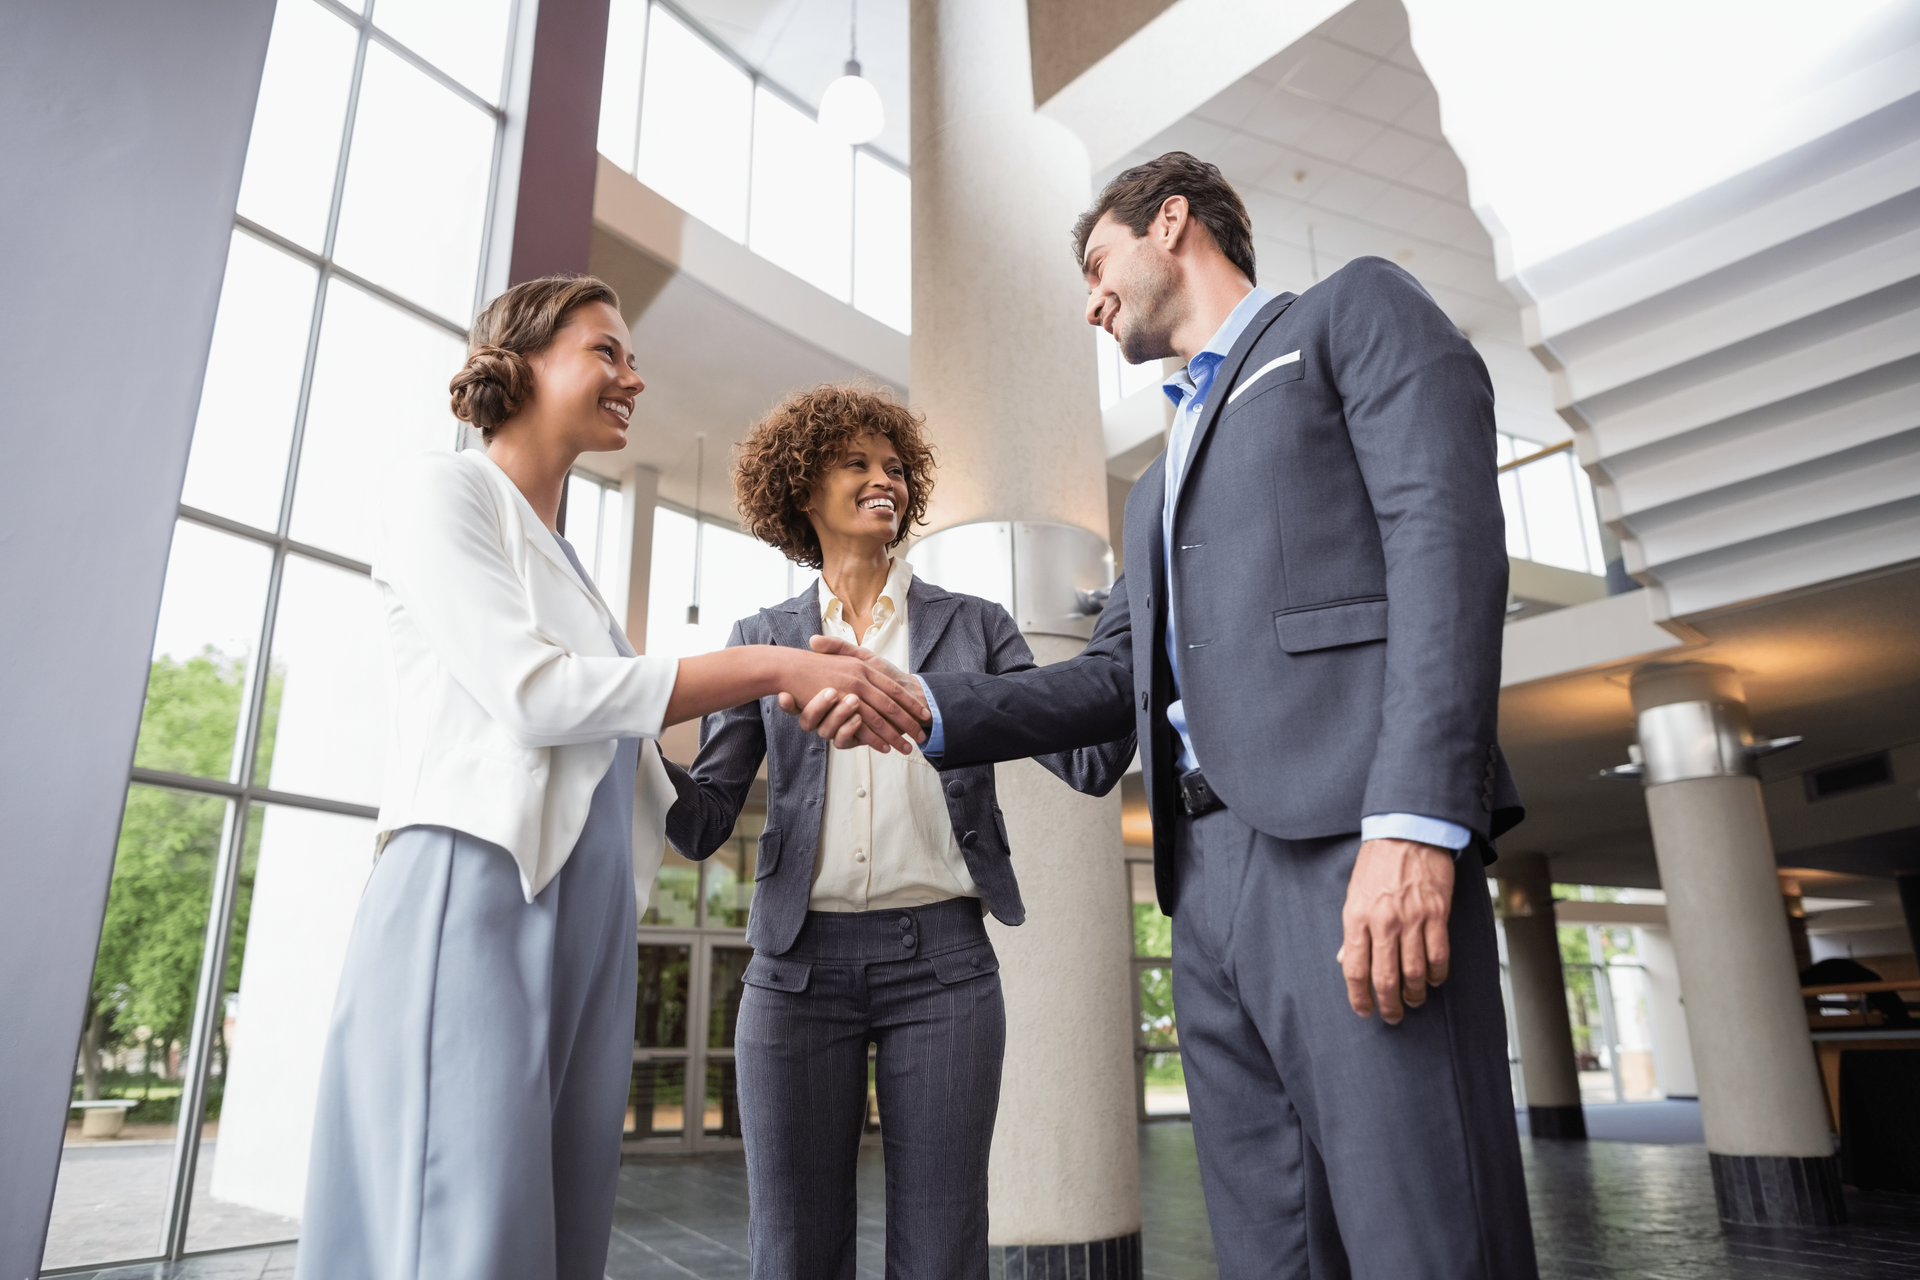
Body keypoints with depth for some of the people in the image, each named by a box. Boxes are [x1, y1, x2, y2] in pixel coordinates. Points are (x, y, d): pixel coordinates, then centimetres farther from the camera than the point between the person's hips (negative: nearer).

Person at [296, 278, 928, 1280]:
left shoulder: (565, 557, 24)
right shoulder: (441, 492, 2)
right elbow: (530, 691, -13)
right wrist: (772, 666, -13)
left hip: (588, 924, 8)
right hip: (474, 898, -7)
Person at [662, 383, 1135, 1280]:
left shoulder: (972, 625, 9)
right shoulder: (762, 641, 10)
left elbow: (1088, 760, 0)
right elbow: (702, 821, 5)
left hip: (942, 959, 0)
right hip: (799, 964, 1)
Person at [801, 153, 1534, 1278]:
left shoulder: (1356, 311, 10)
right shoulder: (1160, 483, 31)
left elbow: (1447, 534, -7)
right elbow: (1117, 679, 23)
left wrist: (1414, 821, -20)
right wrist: (924, 708, 8)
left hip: (1354, 848, -7)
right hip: (1211, 882, 7)